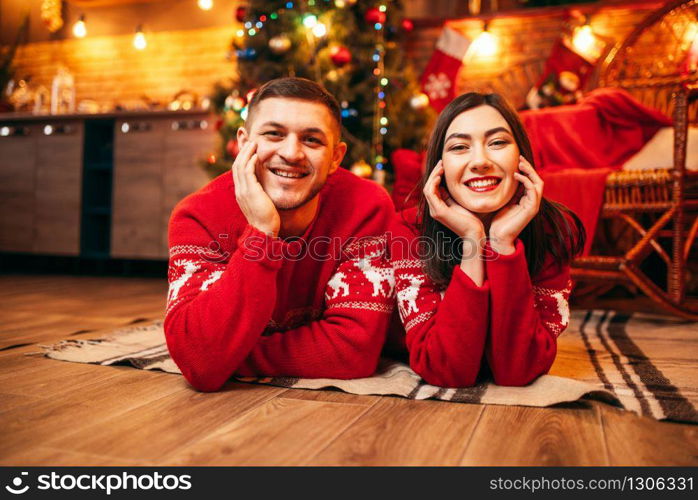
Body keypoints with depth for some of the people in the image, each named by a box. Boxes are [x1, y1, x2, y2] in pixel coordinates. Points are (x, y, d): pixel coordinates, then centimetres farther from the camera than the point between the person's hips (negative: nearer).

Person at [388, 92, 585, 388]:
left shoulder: (553, 230, -18)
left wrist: (503, 242, -34)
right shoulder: (411, 230, -21)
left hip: (519, 394, 2)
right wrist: (472, 241, -35)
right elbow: (445, 371, -28)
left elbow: (515, 371, -25)